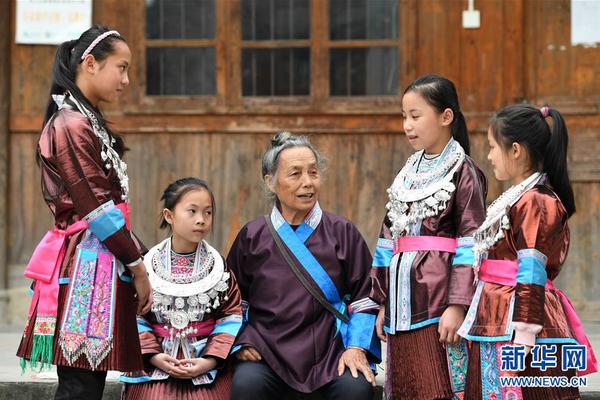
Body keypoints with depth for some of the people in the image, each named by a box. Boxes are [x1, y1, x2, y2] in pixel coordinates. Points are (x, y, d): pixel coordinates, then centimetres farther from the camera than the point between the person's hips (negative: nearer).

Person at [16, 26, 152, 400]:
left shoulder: (87, 122, 18)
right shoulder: (73, 125, -12)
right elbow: (98, 210, -15)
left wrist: (137, 258, 13)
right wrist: (137, 266, -8)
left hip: (98, 264, 10)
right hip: (88, 267, -10)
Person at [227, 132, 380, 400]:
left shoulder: (342, 233, 8)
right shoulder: (252, 237, 9)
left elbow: (365, 298, 7)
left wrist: (357, 346, -7)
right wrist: (242, 342, 0)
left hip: (330, 349, 0)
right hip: (268, 349, 0)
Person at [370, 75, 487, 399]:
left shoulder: (463, 171, -5)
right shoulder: (408, 173, 16)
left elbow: (471, 243, -11)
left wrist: (457, 305, -18)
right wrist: (383, 303, 14)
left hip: (440, 301, -7)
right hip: (403, 305, 7)